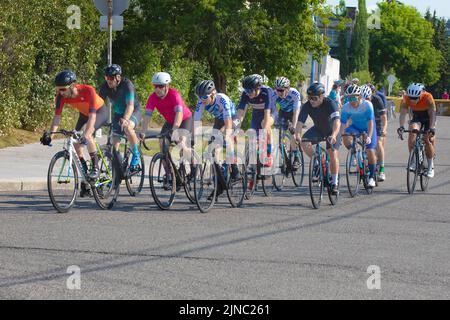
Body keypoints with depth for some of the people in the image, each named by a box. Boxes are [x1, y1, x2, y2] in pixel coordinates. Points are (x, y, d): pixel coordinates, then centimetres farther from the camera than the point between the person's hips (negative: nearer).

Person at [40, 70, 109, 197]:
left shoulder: (88, 91, -38)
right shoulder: (61, 96, -24)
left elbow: (92, 115, -43)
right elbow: (57, 116, -24)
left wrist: (86, 134, -55)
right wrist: (50, 135, -36)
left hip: (100, 111, -6)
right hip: (83, 114, 6)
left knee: (87, 136, -33)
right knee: (76, 144, -6)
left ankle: (95, 167, -16)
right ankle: (85, 185, 3)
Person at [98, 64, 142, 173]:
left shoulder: (127, 85, -28)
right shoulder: (105, 87, -15)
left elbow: (130, 105, -37)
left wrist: (125, 119, -54)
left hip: (133, 112, -5)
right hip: (118, 113, 5)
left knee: (127, 127, -37)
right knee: (114, 142, -3)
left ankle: (136, 156, -23)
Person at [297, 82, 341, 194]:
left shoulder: (330, 104, -34)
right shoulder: (307, 106, -24)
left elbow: (337, 121, -47)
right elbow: (300, 122, -30)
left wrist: (333, 135, -63)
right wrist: (298, 135, -50)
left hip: (332, 130, -4)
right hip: (318, 129, 4)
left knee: (333, 154, -17)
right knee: (304, 143, -22)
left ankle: (335, 182, -3)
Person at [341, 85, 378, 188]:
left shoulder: (367, 105, -30)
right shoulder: (346, 107, -21)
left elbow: (370, 122, -34)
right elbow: (343, 123, -18)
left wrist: (369, 137, -45)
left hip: (368, 127, -3)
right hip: (355, 127, 3)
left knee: (370, 151, -11)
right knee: (346, 138, -29)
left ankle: (372, 177, 4)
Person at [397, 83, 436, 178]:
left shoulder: (427, 97, -33)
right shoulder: (406, 99, -27)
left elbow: (432, 113, -39)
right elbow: (403, 112, -34)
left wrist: (432, 128, -52)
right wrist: (401, 126, -50)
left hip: (428, 118, -2)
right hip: (416, 117, 2)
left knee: (428, 140, -12)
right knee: (412, 133, -25)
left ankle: (431, 167, 5)